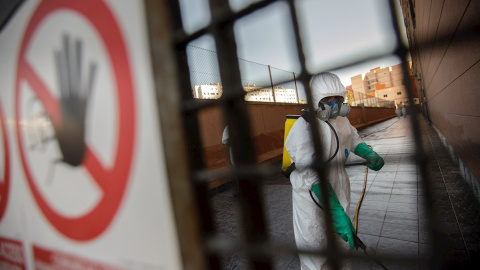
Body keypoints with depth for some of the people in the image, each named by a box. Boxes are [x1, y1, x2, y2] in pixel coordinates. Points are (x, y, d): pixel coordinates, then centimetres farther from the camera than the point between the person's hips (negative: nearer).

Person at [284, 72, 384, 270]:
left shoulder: (341, 120, 1)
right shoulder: (304, 127, -27)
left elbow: (354, 139, 21)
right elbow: (312, 173, -36)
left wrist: (370, 155, 0)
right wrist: (336, 212, -41)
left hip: (339, 193, 8)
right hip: (313, 199, -8)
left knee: (343, 242, 27)